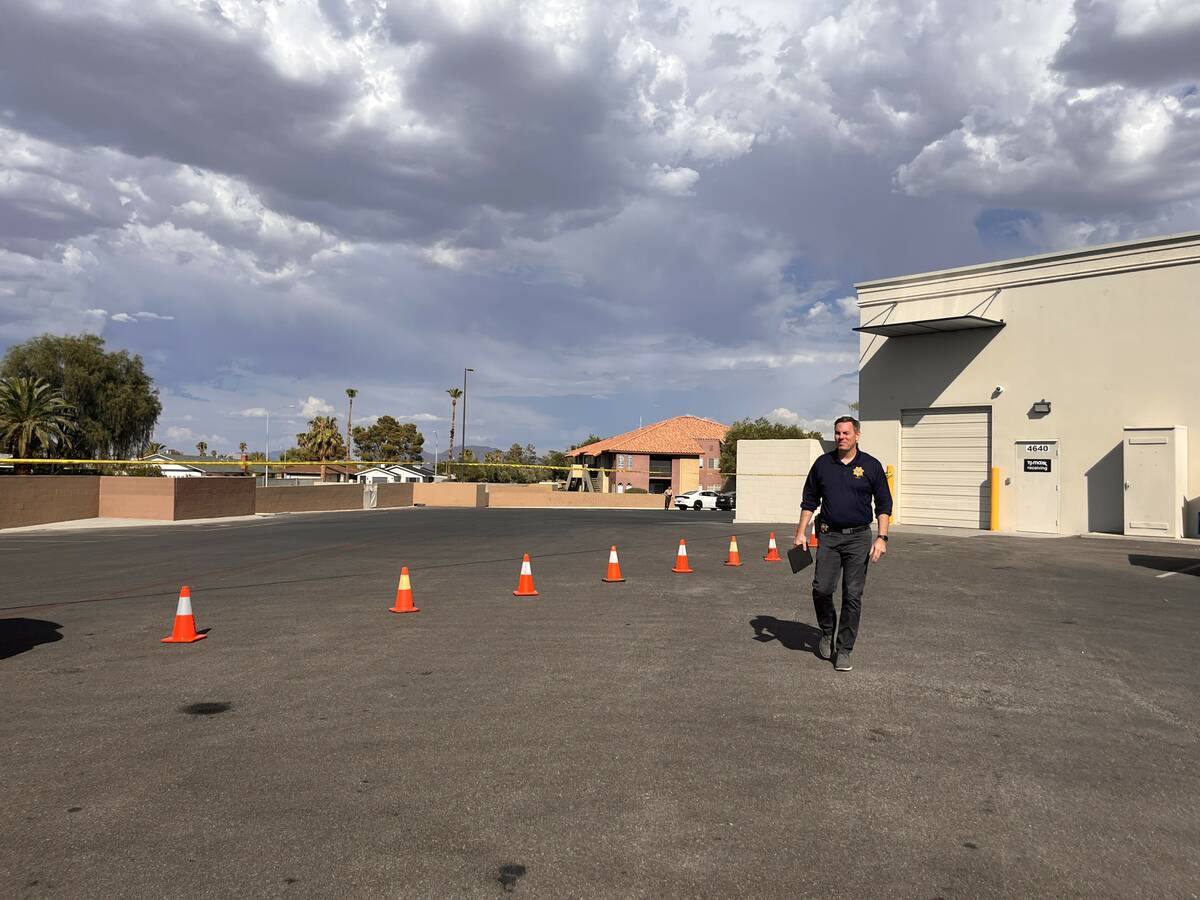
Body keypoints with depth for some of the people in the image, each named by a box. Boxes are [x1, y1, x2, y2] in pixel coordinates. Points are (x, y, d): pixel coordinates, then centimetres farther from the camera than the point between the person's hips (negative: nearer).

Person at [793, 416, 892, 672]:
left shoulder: (871, 466, 1)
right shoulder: (822, 464, 6)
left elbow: (884, 505, 4)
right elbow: (809, 501, 12)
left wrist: (881, 538, -6)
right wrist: (801, 532, 5)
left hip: (858, 538, -1)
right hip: (829, 536, 1)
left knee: (853, 595, -1)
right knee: (821, 588, -6)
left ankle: (844, 650, 9)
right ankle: (827, 632, 22)